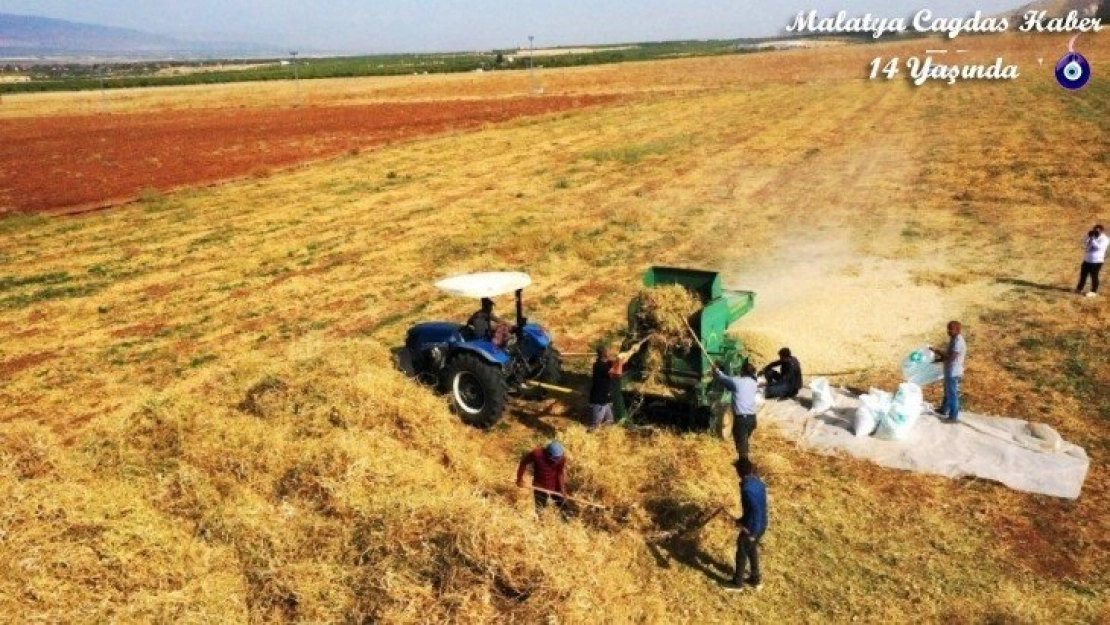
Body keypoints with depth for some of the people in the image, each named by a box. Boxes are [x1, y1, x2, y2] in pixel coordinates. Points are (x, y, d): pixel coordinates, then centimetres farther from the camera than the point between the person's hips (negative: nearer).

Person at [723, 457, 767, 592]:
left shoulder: (747, 488, -28)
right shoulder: (758, 483, 1)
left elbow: (756, 510, -29)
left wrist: (752, 532, -21)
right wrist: (742, 519, 19)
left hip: (752, 527, -8)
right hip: (761, 525, 8)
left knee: (742, 553, 11)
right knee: (752, 550, 25)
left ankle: (737, 583, 27)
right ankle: (756, 580, 38)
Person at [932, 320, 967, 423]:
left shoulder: (958, 342, -24)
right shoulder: (954, 340, 8)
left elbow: (951, 357, -28)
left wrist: (937, 351, -22)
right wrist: (937, 360, 8)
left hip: (953, 373, -10)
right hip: (949, 372, 10)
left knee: (952, 394, 0)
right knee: (947, 392, 24)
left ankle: (954, 417, 10)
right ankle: (944, 411, 40)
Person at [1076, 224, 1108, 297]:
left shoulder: (1104, 239, -10)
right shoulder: (1092, 237, 10)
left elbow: (1098, 247, -23)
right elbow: (1084, 243, 4)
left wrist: (1092, 239, -25)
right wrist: (1088, 237, -9)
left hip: (1096, 261, -7)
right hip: (1087, 260, 7)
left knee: (1094, 277, -2)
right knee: (1083, 275, 13)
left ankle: (1094, 292, 7)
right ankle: (1079, 289, 25)